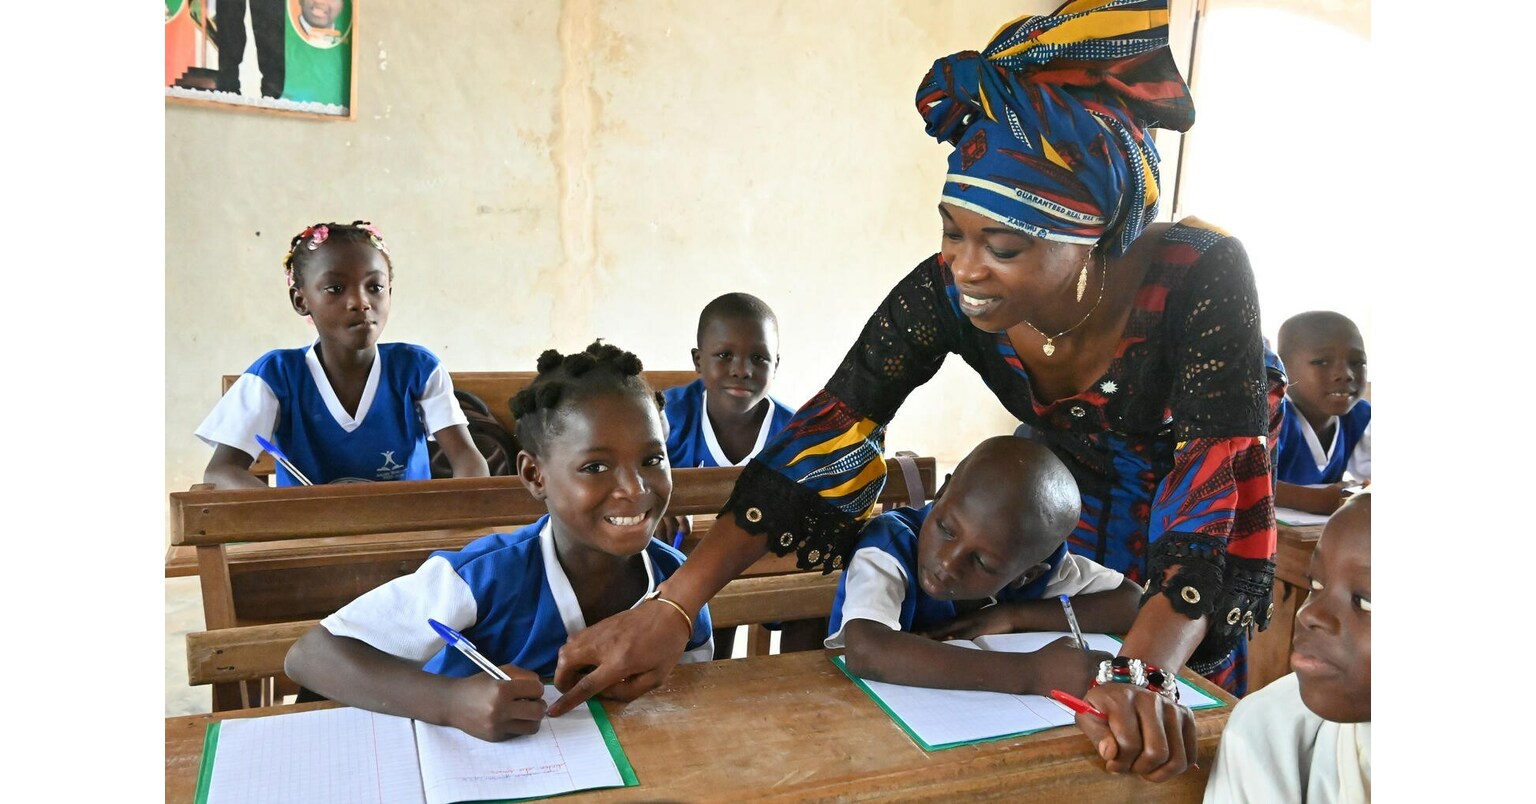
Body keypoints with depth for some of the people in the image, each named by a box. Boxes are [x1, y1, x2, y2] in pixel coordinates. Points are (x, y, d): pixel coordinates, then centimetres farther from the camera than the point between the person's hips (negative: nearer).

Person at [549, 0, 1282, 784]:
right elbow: (821, 445, -30)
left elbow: (1215, 488, -37)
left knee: (1165, 753, 13)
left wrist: (1138, 676, -54)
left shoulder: (1201, 277, -35)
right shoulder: (945, 295, -28)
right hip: (1068, 504, 2)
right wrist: (666, 610, -38)